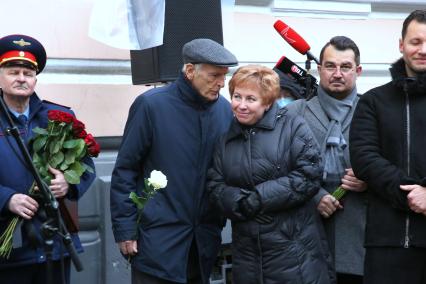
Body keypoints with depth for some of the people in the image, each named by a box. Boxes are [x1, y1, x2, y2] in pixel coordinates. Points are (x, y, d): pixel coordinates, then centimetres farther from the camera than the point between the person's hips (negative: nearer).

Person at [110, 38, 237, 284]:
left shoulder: (225, 109, 2)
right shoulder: (151, 105, -10)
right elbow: (125, 170, -7)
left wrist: (220, 223, 8)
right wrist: (124, 229, -8)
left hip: (204, 243, 4)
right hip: (157, 240, -4)